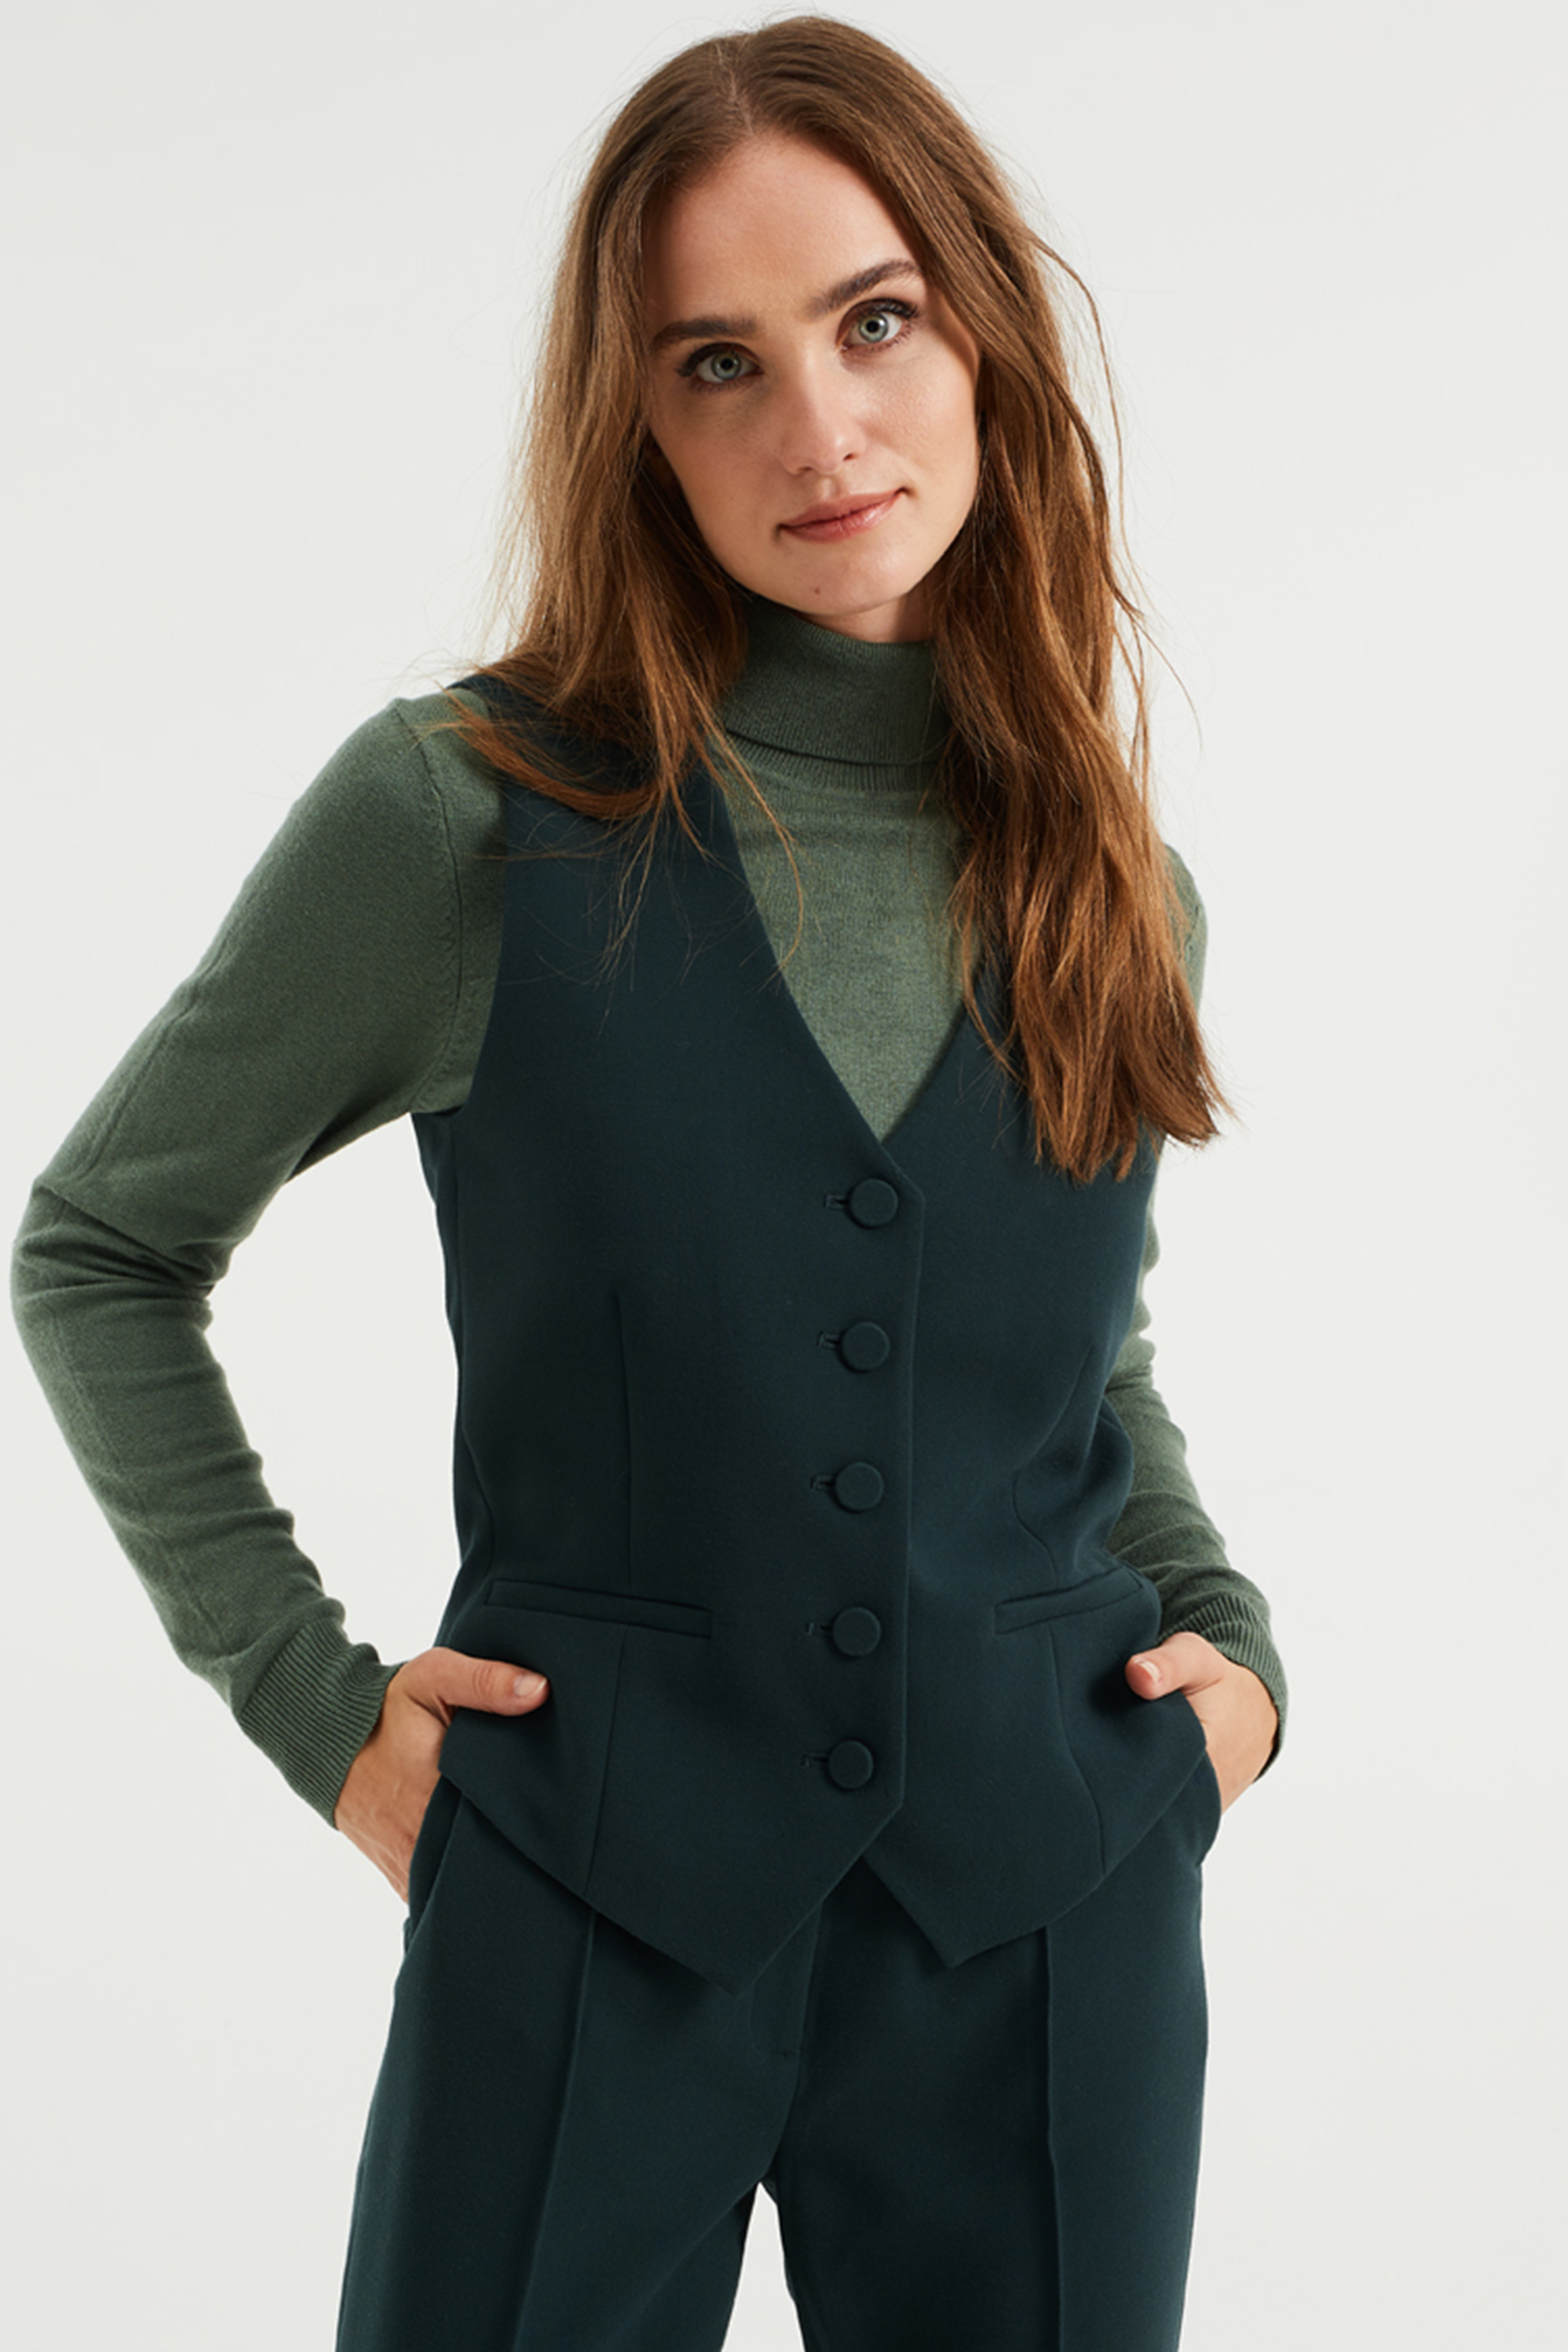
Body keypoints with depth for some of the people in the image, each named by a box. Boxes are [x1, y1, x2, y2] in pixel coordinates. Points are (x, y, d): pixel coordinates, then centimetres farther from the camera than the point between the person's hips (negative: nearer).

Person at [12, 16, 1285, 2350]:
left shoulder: (1108, 883, 4)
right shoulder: (460, 820, -8)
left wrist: (1232, 1636, 4)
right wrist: (307, 1692, -4)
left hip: (1052, 1918, 3)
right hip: (592, 1909, -3)